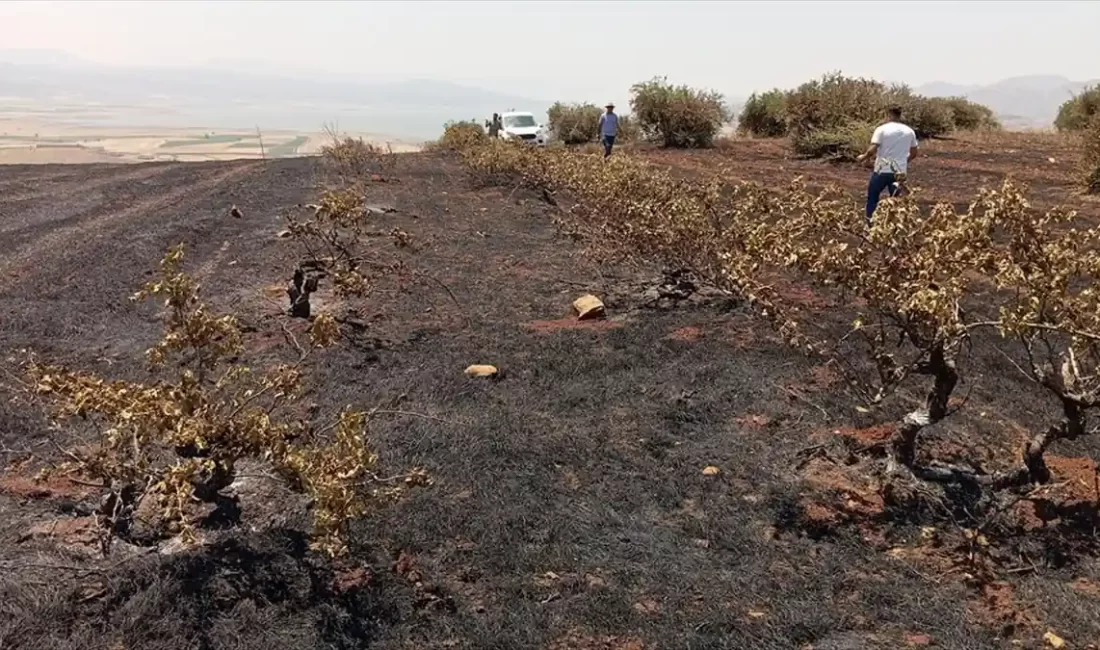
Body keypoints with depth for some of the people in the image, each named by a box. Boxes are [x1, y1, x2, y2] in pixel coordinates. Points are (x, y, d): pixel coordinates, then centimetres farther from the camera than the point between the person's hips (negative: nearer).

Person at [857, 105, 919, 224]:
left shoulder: (882, 129, -10)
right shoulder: (910, 131, 5)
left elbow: (872, 150, -18)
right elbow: (914, 153, 12)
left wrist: (863, 157, 1)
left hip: (882, 171, -4)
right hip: (900, 172, 4)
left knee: (872, 198, 13)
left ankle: (870, 225, 15)